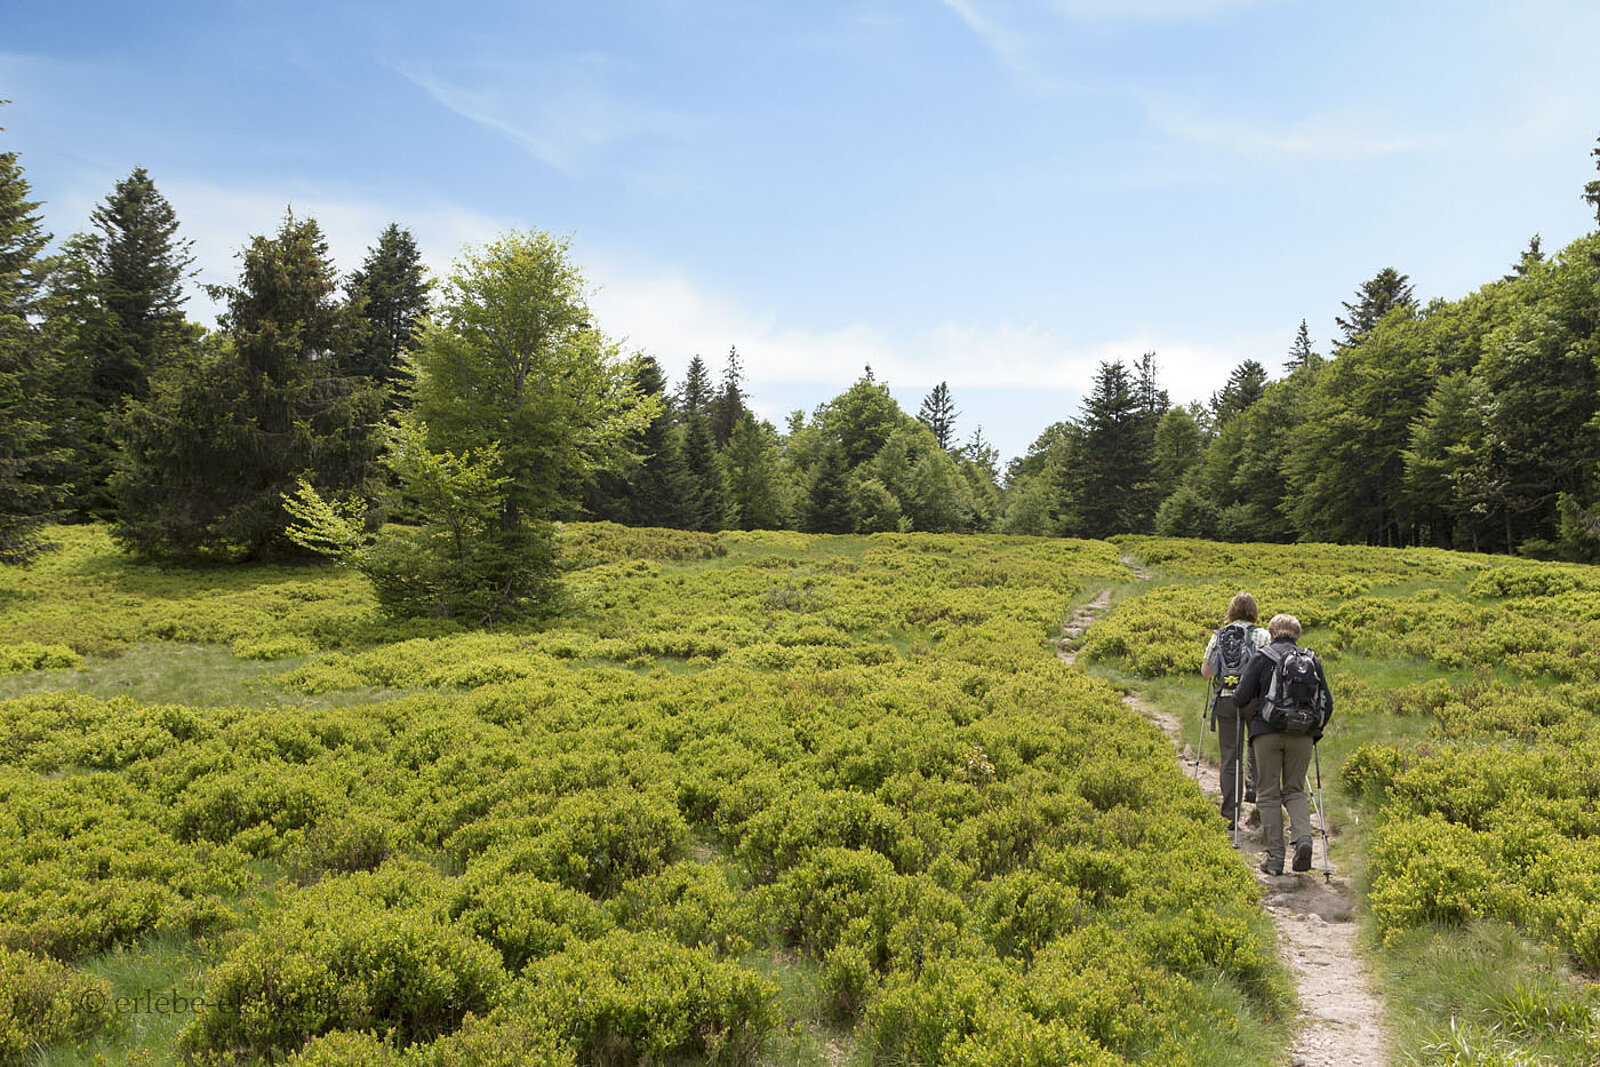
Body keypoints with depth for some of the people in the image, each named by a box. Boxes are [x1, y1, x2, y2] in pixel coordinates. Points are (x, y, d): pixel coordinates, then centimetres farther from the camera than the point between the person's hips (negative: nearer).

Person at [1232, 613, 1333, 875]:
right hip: (1302, 735, 3)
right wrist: (1315, 729, 24)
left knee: (1269, 794, 7)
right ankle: (1303, 836, -8)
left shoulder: (1262, 659, -1)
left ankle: (1275, 856, 6)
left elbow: (1240, 699, -5)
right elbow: (1327, 703, 9)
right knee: (1295, 790, 17)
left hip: (1267, 732, -3)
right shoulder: (1312, 660, 8)